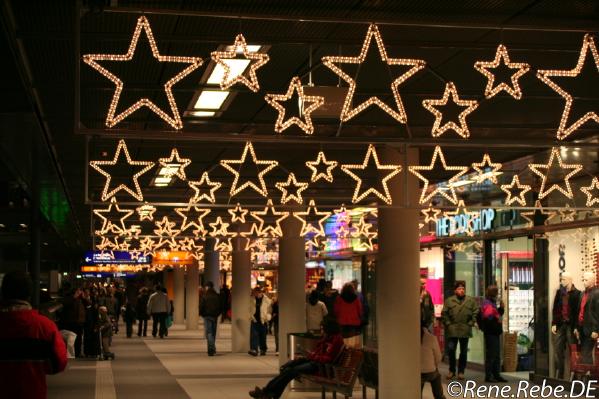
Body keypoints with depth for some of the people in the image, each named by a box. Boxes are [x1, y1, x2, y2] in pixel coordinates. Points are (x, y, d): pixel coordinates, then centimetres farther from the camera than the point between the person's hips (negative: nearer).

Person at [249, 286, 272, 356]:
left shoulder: (267, 300, -3)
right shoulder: (252, 300, 4)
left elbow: (269, 310, 4)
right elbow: (250, 309, 15)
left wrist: (268, 317, -7)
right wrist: (251, 316, 3)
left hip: (263, 321, -1)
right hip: (254, 320, 1)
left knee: (263, 336, 8)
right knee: (254, 335, -8)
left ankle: (263, 350, 21)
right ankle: (254, 350, -12)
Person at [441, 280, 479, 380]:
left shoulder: (471, 301, 5)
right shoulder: (449, 301, 2)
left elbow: (475, 313, 5)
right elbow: (444, 314, 3)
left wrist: (470, 323, -3)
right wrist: (448, 324, -4)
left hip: (465, 330, 1)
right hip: (452, 330, -1)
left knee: (463, 352, 7)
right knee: (451, 350, -4)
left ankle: (461, 371, 18)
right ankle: (452, 370, 12)